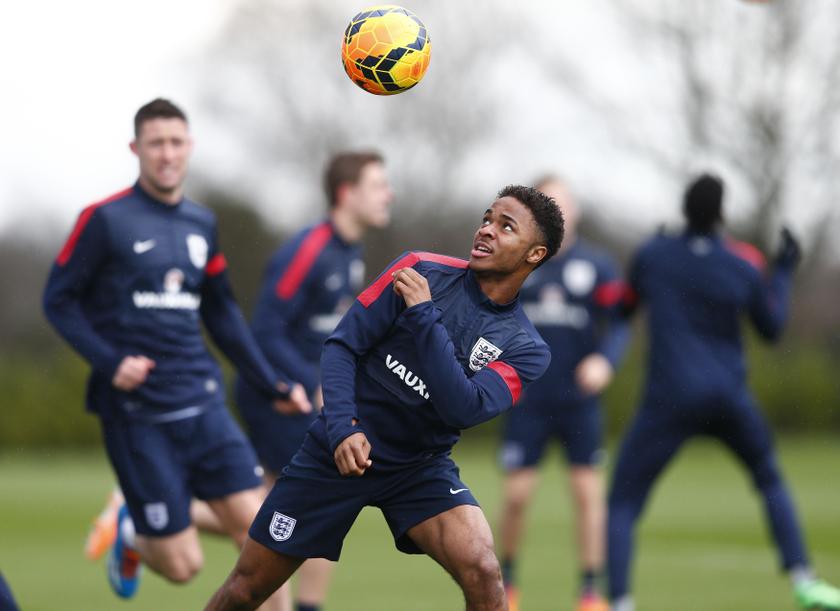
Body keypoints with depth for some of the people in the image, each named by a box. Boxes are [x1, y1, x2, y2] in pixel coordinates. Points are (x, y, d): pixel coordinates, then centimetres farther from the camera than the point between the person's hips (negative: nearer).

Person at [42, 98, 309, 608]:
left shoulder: (202, 224, 11)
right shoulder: (106, 219, -6)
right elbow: (59, 300, -3)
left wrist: (272, 386, 17)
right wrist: (110, 363, -16)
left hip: (202, 404, 5)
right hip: (136, 411, -5)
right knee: (183, 565, -4)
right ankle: (135, 534, 29)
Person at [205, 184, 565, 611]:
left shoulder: (526, 349, -7)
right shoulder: (421, 271, -7)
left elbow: (463, 408, -24)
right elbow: (342, 346, -7)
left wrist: (423, 315, -26)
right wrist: (340, 429, -22)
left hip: (422, 469, 0)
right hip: (340, 449, 0)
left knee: (483, 574, -26)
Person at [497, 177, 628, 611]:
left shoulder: (596, 266, 1)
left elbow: (618, 323, -2)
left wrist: (605, 359, -20)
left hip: (579, 399, 0)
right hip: (528, 400, 0)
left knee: (588, 490, -6)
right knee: (516, 494, -2)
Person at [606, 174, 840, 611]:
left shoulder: (652, 255, -6)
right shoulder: (743, 268, -4)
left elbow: (629, 300, 14)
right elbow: (772, 328, 11)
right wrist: (783, 273, 24)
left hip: (669, 401, -2)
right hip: (729, 401, 2)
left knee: (622, 505, 4)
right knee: (771, 481, 26)